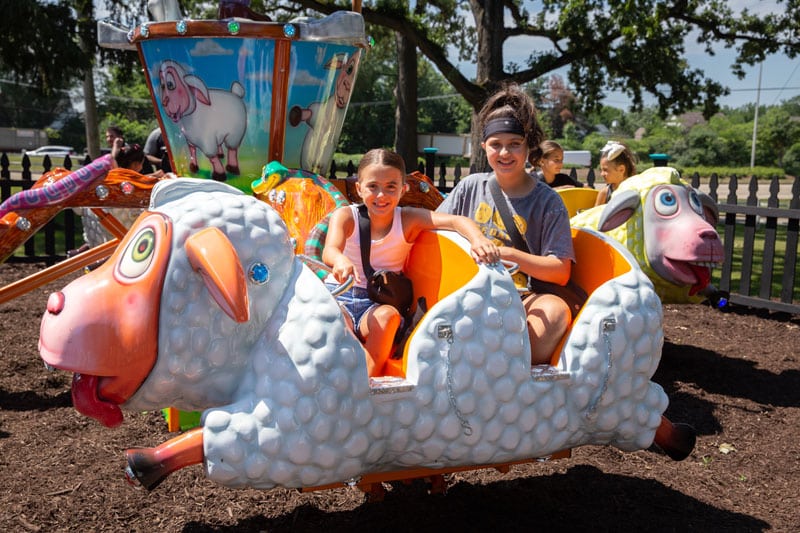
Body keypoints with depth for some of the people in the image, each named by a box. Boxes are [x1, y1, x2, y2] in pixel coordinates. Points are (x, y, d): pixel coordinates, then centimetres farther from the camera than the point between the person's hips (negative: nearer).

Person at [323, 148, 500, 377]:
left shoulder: (408, 219, -4)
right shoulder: (346, 216, -4)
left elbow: (456, 220, -19)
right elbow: (329, 250, -24)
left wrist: (478, 239, -42)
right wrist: (340, 260, -50)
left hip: (380, 303, 0)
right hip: (339, 296, 0)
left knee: (387, 316, -32)